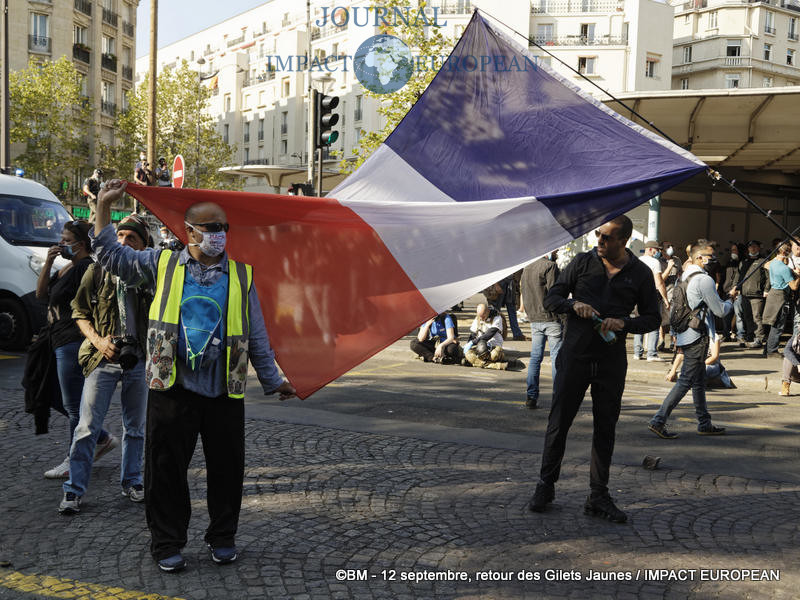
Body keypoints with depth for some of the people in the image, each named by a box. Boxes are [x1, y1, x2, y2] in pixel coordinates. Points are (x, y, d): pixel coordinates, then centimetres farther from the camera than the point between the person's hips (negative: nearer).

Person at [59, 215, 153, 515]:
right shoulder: (97, 271, 0)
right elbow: (80, 313, 5)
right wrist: (97, 340, -11)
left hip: (138, 361, 2)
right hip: (104, 359, -2)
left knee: (135, 427, 12)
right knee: (87, 427, -3)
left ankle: (131, 481, 27)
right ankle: (74, 489, 6)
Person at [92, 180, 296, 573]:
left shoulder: (240, 274, 10)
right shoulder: (163, 264, 8)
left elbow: (256, 334, 13)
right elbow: (113, 256, 12)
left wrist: (272, 379, 13)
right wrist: (104, 207, 4)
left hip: (225, 392, 1)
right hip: (172, 389, -1)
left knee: (226, 467, 8)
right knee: (166, 467, 4)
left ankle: (223, 537, 27)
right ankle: (167, 544, 19)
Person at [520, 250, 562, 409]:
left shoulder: (526, 268, 14)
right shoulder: (550, 266, -9)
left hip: (534, 320, 7)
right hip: (551, 319, -7)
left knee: (535, 357, 10)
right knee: (556, 357, -1)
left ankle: (531, 396, 8)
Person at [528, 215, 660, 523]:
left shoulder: (640, 274, 3)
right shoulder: (582, 262, 3)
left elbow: (653, 318, 7)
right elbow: (551, 298, 6)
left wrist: (624, 323, -12)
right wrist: (573, 305, -15)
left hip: (612, 360, 1)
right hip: (575, 355, 0)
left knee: (605, 428, 6)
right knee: (559, 421, 2)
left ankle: (598, 496, 16)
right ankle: (545, 486, 17)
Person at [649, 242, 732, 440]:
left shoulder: (685, 277, 13)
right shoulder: (704, 280, -15)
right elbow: (720, 311, -11)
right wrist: (730, 302, 8)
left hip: (686, 335, 10)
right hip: (697, 336, -10)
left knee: (699, 381, 15)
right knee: (685, 381, -7)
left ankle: (704, 423, 22)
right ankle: (658, 420, -10)